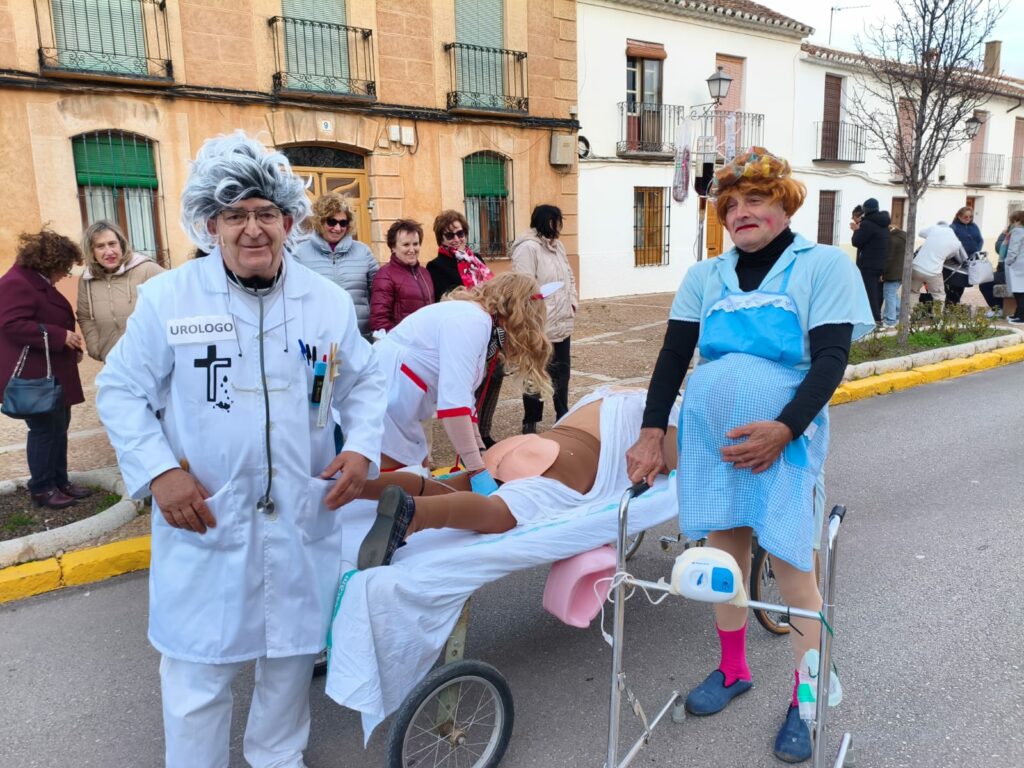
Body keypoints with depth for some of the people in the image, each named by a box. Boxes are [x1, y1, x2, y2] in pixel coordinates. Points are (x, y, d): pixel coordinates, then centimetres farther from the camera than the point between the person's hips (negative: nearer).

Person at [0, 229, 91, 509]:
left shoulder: (40, 282, 19)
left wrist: (70, 345, 12)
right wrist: (60, 336, -24)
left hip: (52, 372, 10)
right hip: (34, 376, -10)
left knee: (59, 427, 13)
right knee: (45, 429, -4)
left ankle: (60, 481, 22)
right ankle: (42, 489, 7)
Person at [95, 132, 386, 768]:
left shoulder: (329, 301, 1)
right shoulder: (168, 298, -6)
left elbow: (364, 382, 9)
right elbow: (121, 389, -1)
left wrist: (362, 447, -8)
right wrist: (157, 471, -14)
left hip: (303, 519, 3)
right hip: (203, 518, -2)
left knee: (293, 654, 20)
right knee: (198, 669, 8)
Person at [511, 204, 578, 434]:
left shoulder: (557, 245, 12)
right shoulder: (528, 248, -16)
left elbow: (569, 277, 22)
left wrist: (572, 302, 9)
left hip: (562, 323, 9)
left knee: (562, 371, 17)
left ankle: (562, 417, 32)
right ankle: (530, 423, 16)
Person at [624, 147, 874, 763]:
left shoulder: (826, 265, -1)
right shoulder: (705, 277, 9)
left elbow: (831, 360, -9)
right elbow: (674, 356, 6)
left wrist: (782, 429, -21)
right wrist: (653, 432, -3)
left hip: (785, 442, -3)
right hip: (711, 439, 4)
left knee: (792, 569, 0)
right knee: (724, 554, 12)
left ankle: (803, 704, 18)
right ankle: (733, 670, 33)